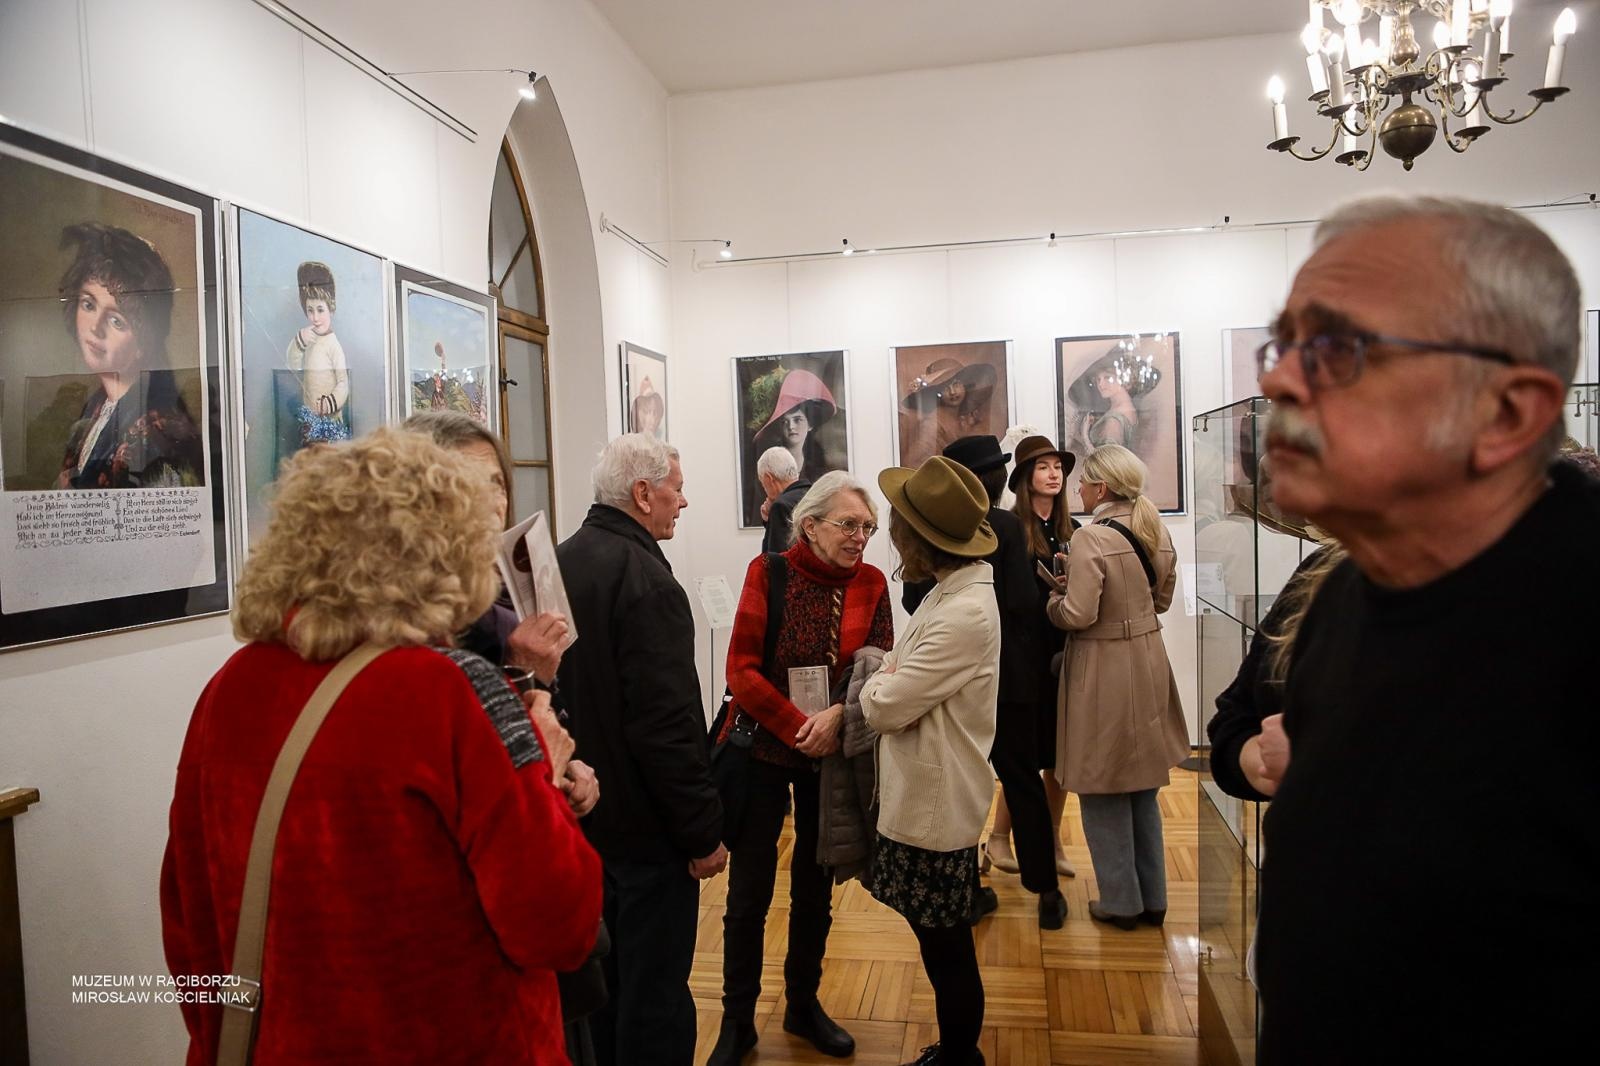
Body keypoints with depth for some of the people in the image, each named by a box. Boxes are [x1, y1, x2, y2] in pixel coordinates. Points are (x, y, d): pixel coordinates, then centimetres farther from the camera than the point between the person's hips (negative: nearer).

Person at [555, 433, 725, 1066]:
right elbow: (668, 725, -26)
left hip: (582, 812, 9)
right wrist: (704, 832, -17)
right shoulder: (645, 579, -23)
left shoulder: (561, 562, 5)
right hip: (644, 823, -9)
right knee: (654, 989, 6)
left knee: (602, 970, 24)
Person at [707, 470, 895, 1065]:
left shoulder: (871, 584, -3)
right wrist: (799, 727, -20)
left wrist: (837, 716, -23)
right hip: (764, 751, -2)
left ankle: (803, 1006, 37)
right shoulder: (769, 572, -11)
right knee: (749, 895, 5)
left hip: (834, 757, 3)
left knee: (815, 891, 17)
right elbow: (742, 670, -14)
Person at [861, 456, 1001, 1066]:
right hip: (924, 800, 9)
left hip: (936, 811, -9)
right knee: (943, 950, 23)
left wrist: (876, 684, -2)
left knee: (948, 955, 9)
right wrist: (888, 681, -9)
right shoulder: (954, 592, 6)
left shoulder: (966, 614, -26)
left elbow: (883, 706, -22)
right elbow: (909, 683, 10)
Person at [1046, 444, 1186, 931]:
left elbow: (1078, 614, -23)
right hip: (1148, 663, 8)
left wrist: (1055, 596, -4)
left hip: (1103, 671, -7)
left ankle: (1121, 901, 21)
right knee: (1143, 789, 20)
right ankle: (1152, 898, 31)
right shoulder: (1156, 531, 4)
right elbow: (1163, 598, 14)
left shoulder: (1091, 538, -20)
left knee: (1104, 793, 9)